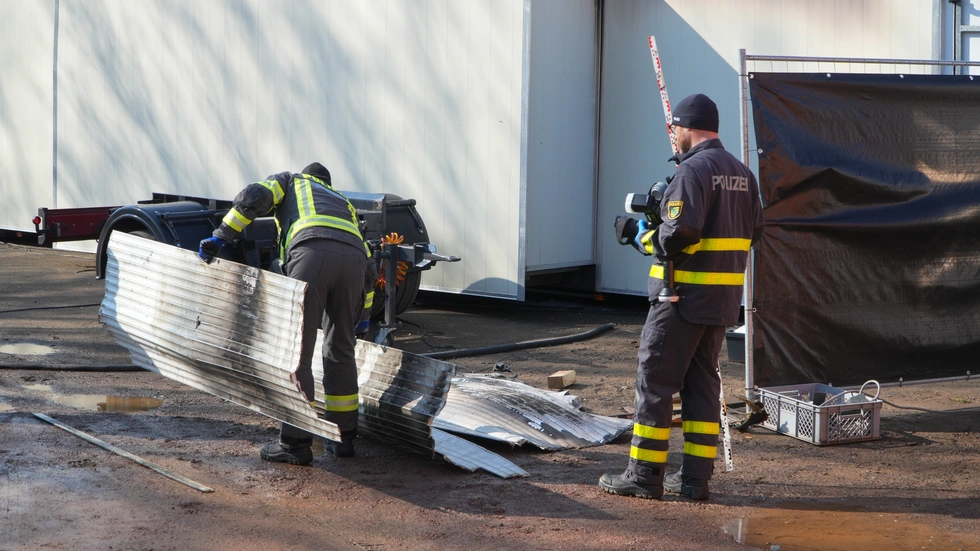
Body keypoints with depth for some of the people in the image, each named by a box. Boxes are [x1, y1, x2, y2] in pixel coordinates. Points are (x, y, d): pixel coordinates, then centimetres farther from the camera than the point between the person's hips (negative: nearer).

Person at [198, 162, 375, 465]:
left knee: (296, 351, -2)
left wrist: (220, 236, 10)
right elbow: (368, 264, 35)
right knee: (340, 351, 18)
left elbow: (253, 197, 10)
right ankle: (343, 436, 23)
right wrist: (363, 313, 42)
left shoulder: (289, 181, 33)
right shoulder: (343, 202, 42)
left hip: (311, 252, -5)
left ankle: (295, 443, -3)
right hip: (354, 257, 5)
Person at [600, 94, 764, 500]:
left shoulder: (693, 170, -15)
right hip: (723, 298, 8)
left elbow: (680, 232, -23)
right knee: (702, 381, 12)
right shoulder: (742, 173, 12)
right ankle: (695, 477, 12)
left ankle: (645, 475, 0)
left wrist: (646, 240, -6)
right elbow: (753, 230, 15)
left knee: (655, 380, -1)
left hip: (684, 295, -8)